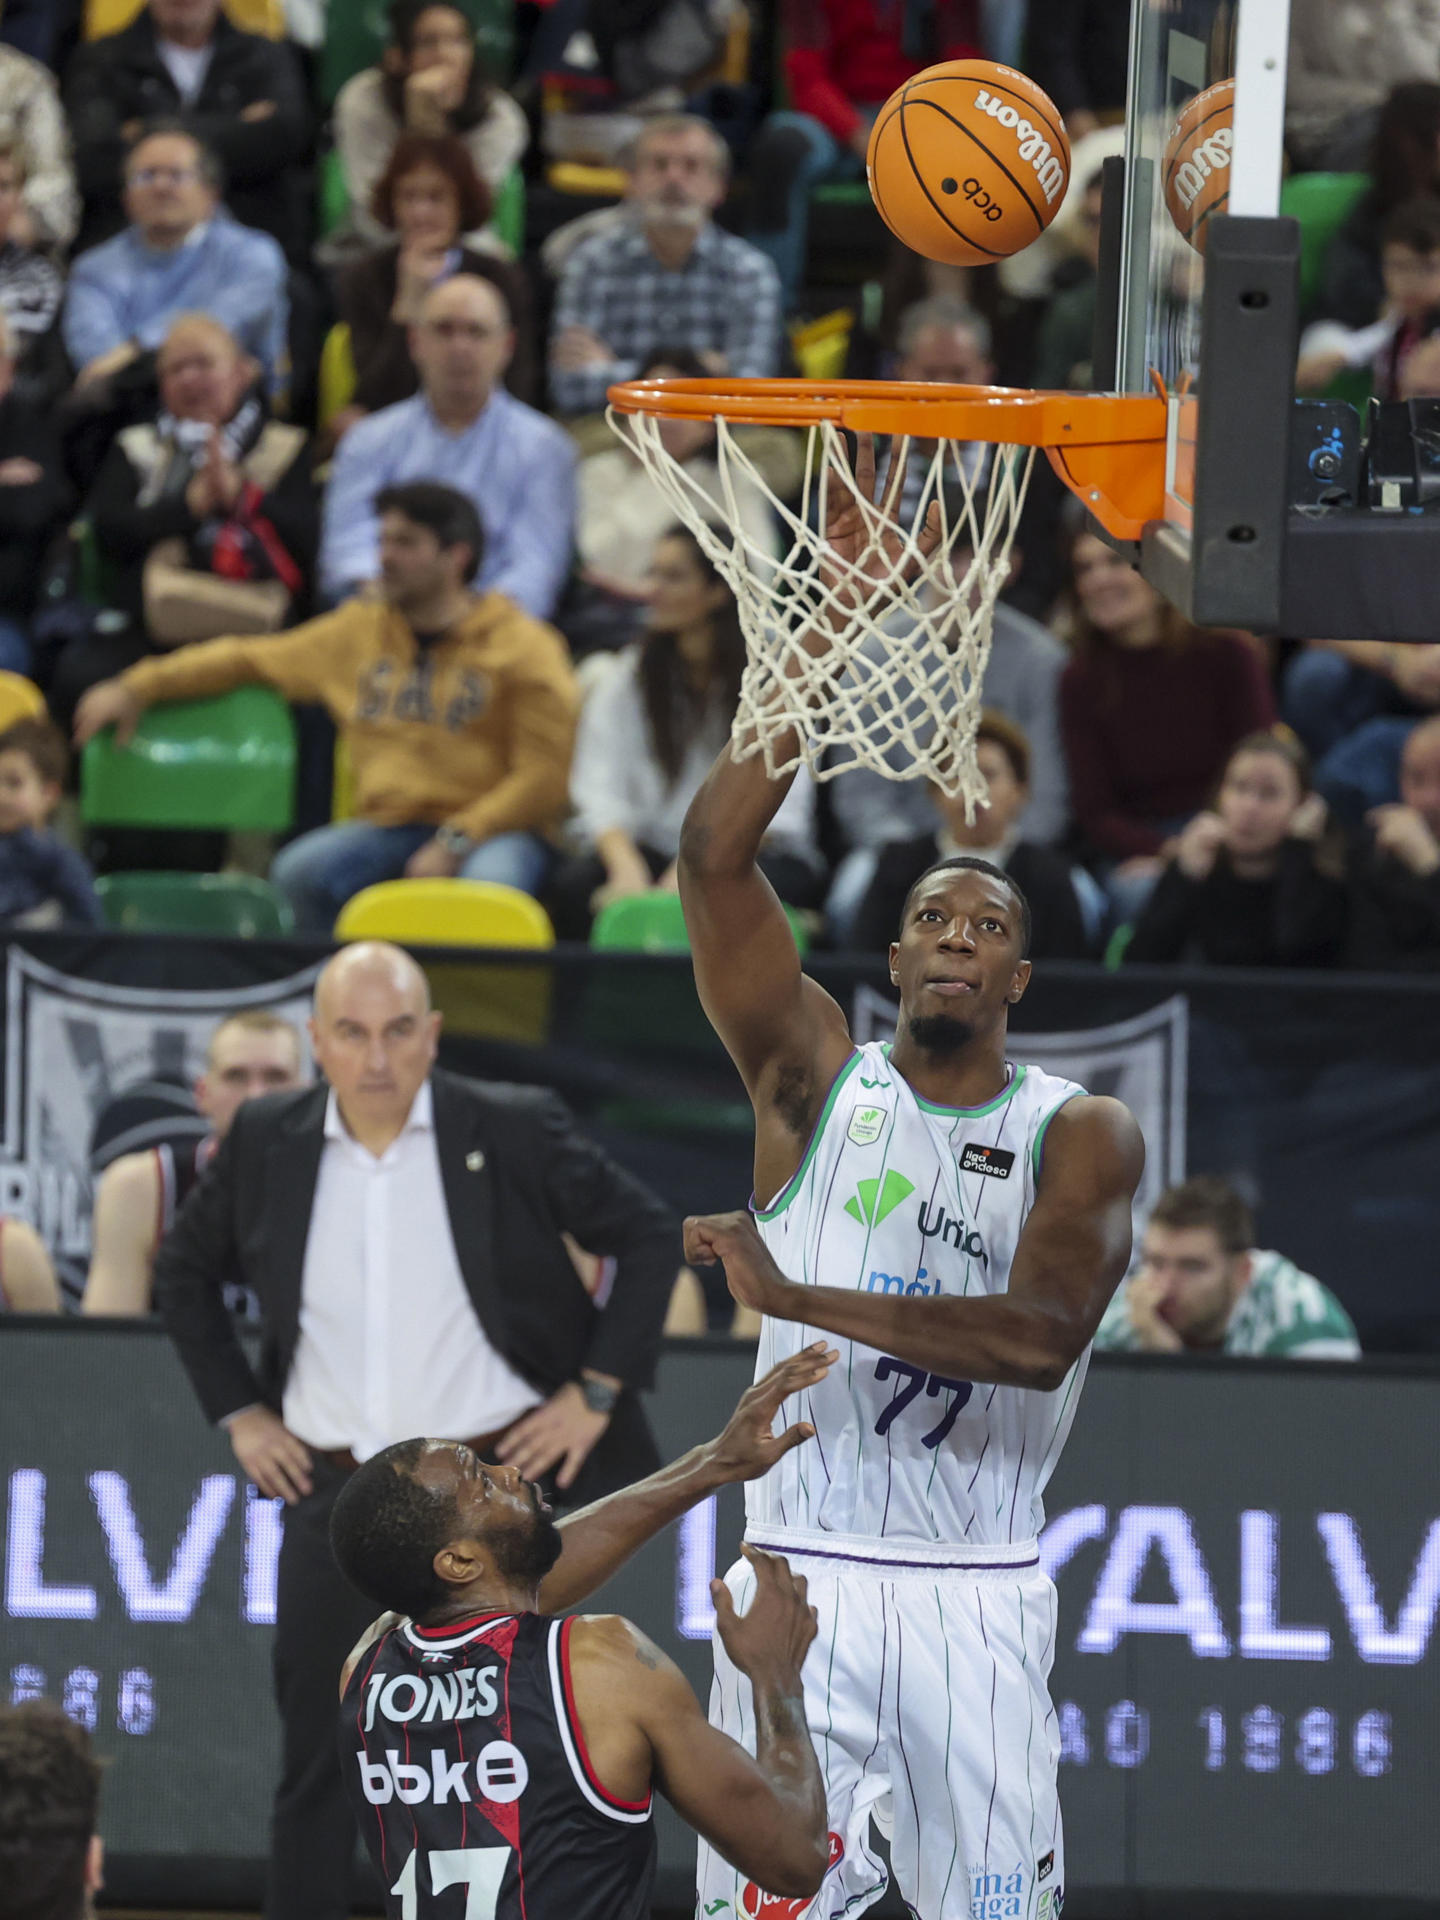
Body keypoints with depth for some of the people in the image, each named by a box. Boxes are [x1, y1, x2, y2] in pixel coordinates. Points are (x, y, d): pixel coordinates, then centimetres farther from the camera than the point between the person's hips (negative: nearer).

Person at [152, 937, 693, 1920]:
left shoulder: (517, 1132, -7)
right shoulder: (267, 1144, 1)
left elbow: (651, 1238, 2)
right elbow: (186, 1270, 17)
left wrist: (597, 1394, -3)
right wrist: (239, 1412, 9)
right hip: (334, 1496, 2)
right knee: (317, 1767, 6)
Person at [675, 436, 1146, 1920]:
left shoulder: (1083, 1136, 3)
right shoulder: (818, 1080, 6)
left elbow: (1039, 1336, -15)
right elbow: (715, 853, -6)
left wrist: (801, 1298, -20)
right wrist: (825, 618, -12)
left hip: (977, 1600, 0)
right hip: (798, 1574, 0)